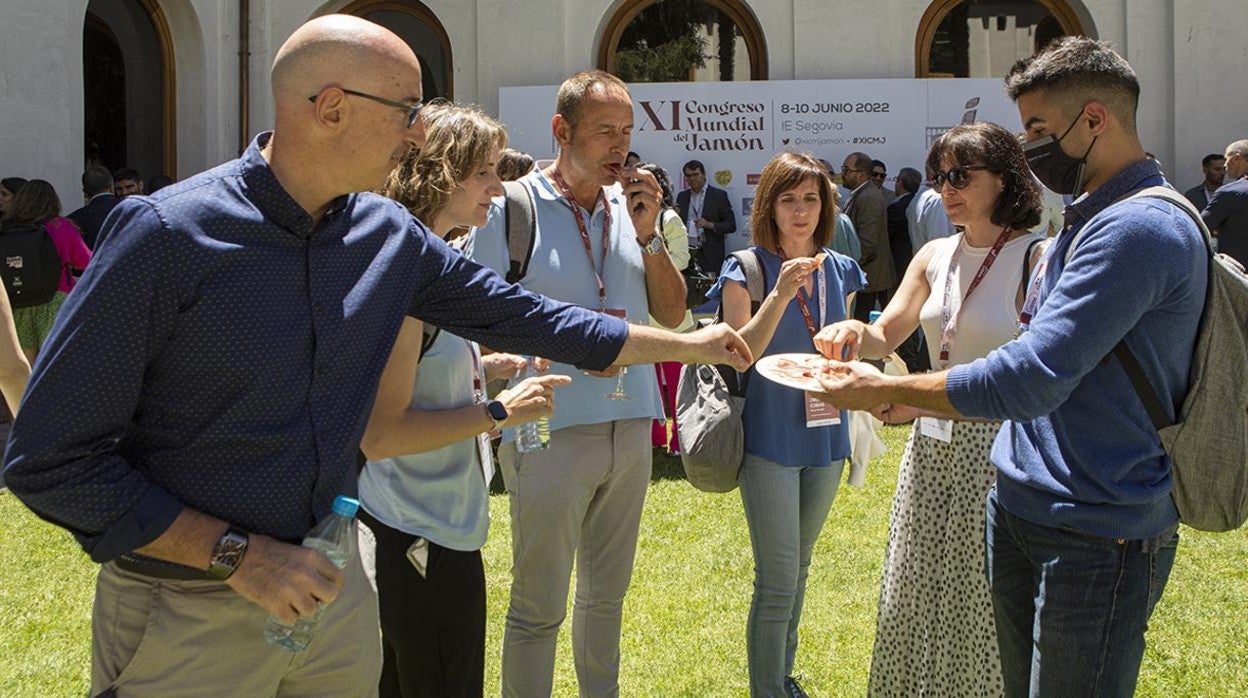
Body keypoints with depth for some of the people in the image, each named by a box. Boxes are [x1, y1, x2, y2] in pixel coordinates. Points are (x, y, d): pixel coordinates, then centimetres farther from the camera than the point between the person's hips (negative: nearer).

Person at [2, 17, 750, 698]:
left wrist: (685, 345, 19)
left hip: (331, 587, 6)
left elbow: (523, 316, 14)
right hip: (185, 612, -6)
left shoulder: (388, 235, 0)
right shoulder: (168, 235, -19)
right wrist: (237, 554, -20)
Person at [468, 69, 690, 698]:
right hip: (549, 432, -6)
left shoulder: (630, 209, 9)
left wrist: (648, 236, -5)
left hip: (629, 429, 6)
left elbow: (671, 315, 9)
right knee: (538, 608, 0)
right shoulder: (514, 207, -8)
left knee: (607, 594, 19)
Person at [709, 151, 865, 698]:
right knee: (778, 581, -4)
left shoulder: (840, 271, 7)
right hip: (770, 442, -5)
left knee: (798, 570, 17)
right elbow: (738, 354, -19)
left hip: (825, 440, 5)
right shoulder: (747, 269, -9)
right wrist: (780, 295, -29)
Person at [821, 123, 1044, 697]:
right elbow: (887, 336, 10)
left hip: (995, 450, -6)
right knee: (909, 602, 10)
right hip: (931, 449, 6)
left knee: (978, 611, 2)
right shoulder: (935, 256, 10)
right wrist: (855, 333, -15)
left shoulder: (1034, 258, -10)